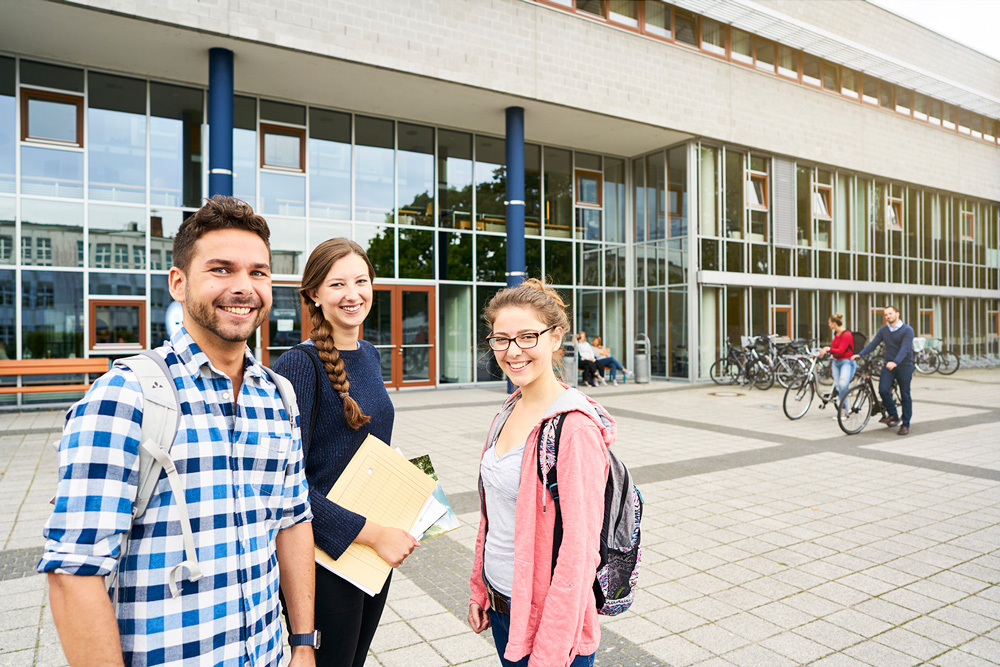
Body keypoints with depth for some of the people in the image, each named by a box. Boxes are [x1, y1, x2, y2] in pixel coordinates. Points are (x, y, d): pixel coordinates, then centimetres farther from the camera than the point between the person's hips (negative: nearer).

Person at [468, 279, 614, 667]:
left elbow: (580, 547, -21)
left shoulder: (575, 427, -22)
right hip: (501, 603, 7)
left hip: (546, 614, -7)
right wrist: (480, 589, 13)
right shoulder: (510, 411, 2)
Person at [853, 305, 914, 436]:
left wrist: (895, 362, -38)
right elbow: (873, 343, 1)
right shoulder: (883, 330, 8)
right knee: (883, 389, -14)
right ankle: (893, 415, 7)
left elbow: (905, 348, -21)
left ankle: (905, 425, 12)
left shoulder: (907, 330, -9)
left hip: (904, 366, -4)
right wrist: (859, 354, -14)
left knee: (905, 396, 2)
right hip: (888, 366, 4)